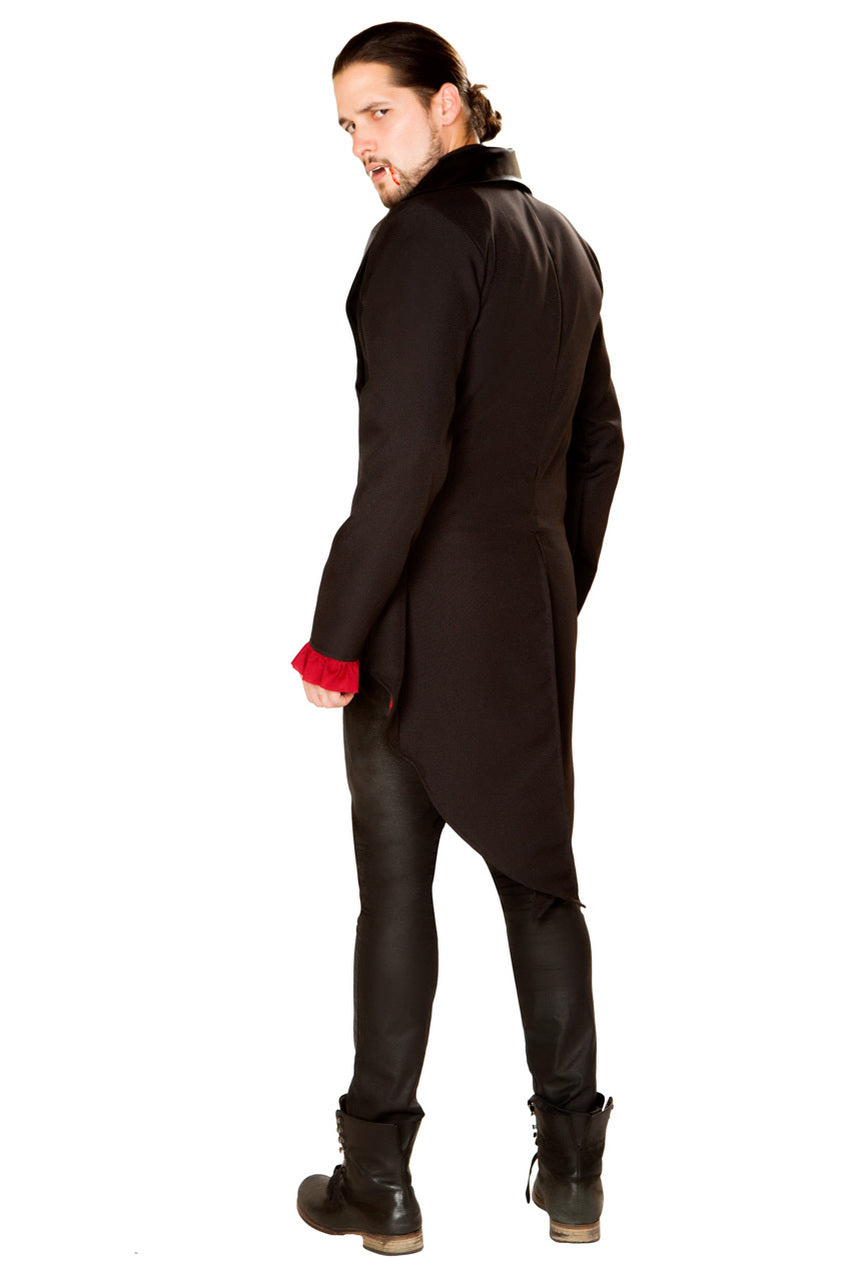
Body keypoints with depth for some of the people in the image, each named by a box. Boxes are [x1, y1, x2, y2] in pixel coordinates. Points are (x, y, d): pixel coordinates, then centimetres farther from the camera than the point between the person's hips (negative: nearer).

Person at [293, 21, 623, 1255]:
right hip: (535, 619, 7)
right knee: (540, 872, 13)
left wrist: (333, 636, -17)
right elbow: (600, 442, 17)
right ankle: (572, 1169, 20)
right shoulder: (564, 240, 12)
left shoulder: (424, 237, -14)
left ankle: (379, 1181, 12)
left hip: (423, 619, -7)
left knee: (395, 888, 2)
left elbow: (406, 456, -22)